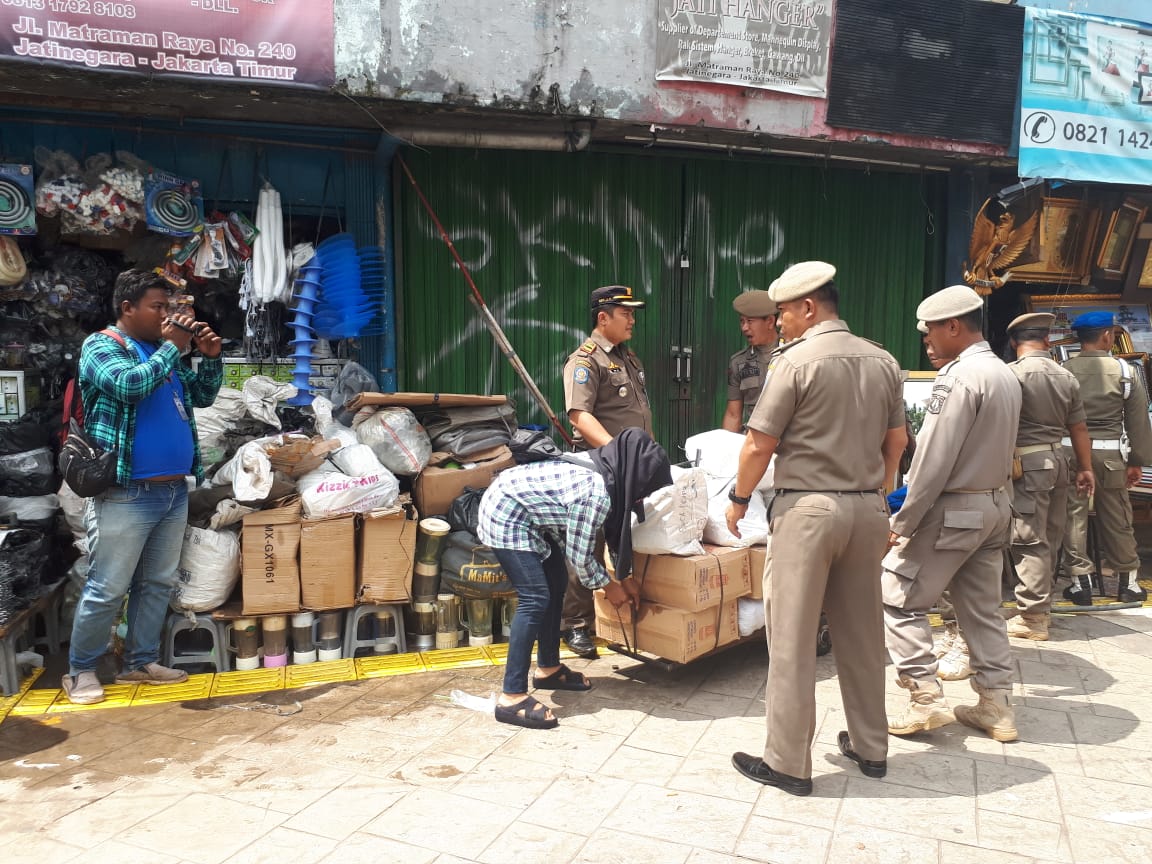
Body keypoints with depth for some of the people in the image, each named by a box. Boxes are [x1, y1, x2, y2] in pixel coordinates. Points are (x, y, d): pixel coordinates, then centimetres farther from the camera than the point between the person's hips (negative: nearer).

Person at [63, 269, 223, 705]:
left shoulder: (164, 351, 16)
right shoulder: (100, 347, -4)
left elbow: (202, 396, 17)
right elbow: (130, 384, -23)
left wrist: (211, 357, 1)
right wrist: (173, 347, -15)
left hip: (174, 491, 7)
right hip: (126, 495, -7)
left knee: (158, 584, 13)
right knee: (107, 590, 0)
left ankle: (140, 662, 25)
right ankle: (80, 670, 15)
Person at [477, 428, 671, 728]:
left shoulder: (604, 471, -2)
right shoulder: (595, 493, -29)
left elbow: (614, 531, 15)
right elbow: (579, 555, -18)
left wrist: (625, 576, 15)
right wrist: (609, 586, -2)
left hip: (527, 512, 10)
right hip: (506, 517, -10)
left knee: (556, 584, 15)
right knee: (536, 599, -15)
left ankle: (548, 669, 29)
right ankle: (511, 698, -13)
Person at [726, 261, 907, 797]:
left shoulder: (796, 361, -11)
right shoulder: (882, 361, 8)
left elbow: (759, 445, -10)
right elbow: (897, 441, 14)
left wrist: (738, 499, 3)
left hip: (808, 509, -7)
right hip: (868, 509, 7)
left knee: (792, 639, 1)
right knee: (861, 633, 17)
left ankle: (788, 764, 9)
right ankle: (870, 747, 30)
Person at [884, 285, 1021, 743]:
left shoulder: (959, 376, -18)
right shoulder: (1006, 375, 11)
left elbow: (934, 459, -21)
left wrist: (903, 522, -16)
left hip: (953, 510, -9)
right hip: (995, 505, 9)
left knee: (899, 601, -1)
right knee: (983, 608, 15)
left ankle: (926, 699, 0)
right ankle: (996, 707, 20)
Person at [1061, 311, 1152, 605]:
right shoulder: (1125, 371, 0)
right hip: (1109, 453, 1)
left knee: (1074, 517, 5)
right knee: (1117, 519, 11)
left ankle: (1081, 582, 9)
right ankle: (1128, 582, 22)